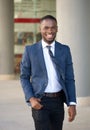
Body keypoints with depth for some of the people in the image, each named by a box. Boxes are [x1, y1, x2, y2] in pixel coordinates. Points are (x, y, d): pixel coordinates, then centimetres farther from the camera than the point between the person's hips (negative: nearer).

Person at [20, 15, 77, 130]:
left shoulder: (65, 50, 4)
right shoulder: (30, 50, -1)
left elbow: (69, 79, 4)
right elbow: (24, 77, 5)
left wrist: (72, 103, -5)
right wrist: (30, 98, -10)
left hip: (58, 101, 3)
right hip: (40, 102, -3)